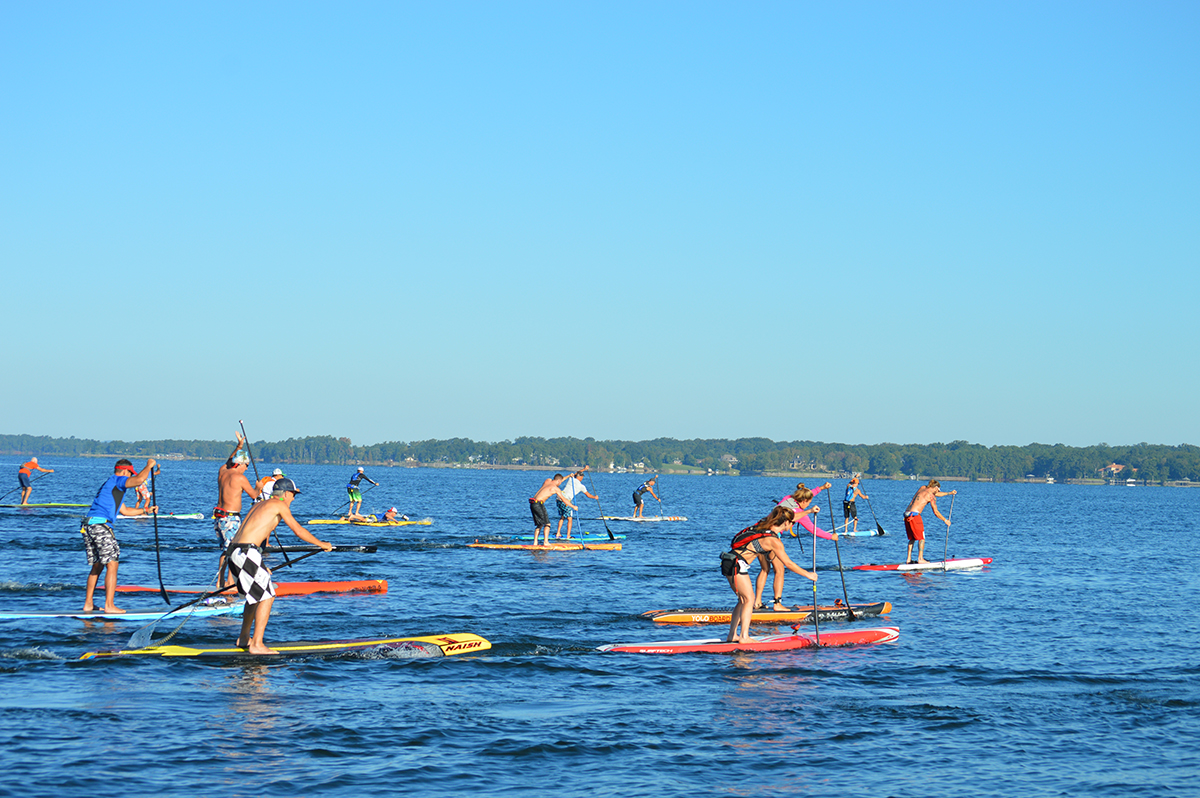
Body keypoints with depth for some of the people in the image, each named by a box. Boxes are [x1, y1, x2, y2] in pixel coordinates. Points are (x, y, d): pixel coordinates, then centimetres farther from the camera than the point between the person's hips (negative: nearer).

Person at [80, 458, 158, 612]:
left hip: (88, 525, 10)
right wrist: (149, 466, 1)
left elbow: (124, 511, 37)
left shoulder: (109, 484, 31)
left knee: (97, 566, 16)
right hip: (100, 525, -10)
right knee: (112, 565, -7)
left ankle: (88, 604, 15)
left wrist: (146, 510, 36)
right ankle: (109, 605, -11)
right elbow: (139, 480, -16)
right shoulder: (117, 480, 2)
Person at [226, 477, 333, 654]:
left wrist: (261, 567, 34)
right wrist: (322, 544, 14)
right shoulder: (279, 505, 0)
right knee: (267, 597, -6)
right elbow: (298, 531, 0)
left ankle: (244, 638, 32)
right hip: (247, 553, -9)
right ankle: (257, 645, -10)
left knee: (256, 596, 24)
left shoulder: (259, 505, 25)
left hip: (235, 552, 9)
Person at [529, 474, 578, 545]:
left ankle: (535, 542, 9)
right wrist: (573, 507, 13)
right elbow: (564, 500, 1)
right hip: (538, 504, -8)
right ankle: (546, 542, -11)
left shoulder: (548, 481, 16)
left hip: (532, 504, 8)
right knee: (547, 524, -3)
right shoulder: (555, 488, -4)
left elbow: (556, 482, 38)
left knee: (539, 524, 15)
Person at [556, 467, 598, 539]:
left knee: (562, 517, 20)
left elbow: (575, 474, 37)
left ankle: (558, 533, 18)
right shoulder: (581, 486, 0)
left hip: (559, 499, 6)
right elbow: (588, 495, 16)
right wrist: (595, 497, 35)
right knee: (570, 519, 3)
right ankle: (568, 536, -1)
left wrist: (584, 469, 49)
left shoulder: (571, 479, 10)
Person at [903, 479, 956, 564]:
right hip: (914, 515, -8)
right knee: (922, 538, 0)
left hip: (907, 514, 8)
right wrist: (945, 520, 11)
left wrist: (949, 493, 38)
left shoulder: (923, 488, 18)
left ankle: (908, 559, 12)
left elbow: (936, 494, 35)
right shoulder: (931, 496, -4)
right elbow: (936, 512, -1)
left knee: (912, 538, 14)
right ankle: (920, 558, -5)